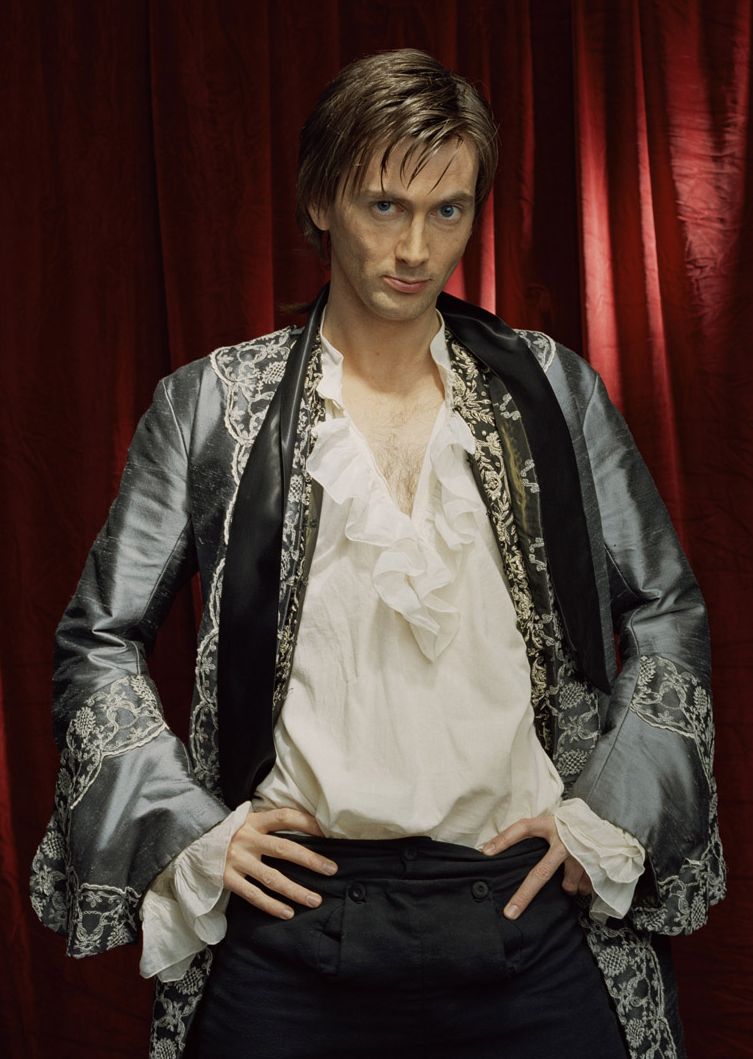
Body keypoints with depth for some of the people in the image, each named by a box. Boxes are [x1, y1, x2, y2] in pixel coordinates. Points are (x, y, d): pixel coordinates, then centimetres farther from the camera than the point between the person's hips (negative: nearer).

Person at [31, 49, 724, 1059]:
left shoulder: (554, 390, 4)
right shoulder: (212, 404, 1)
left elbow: (666, 609, 10)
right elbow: (100, 638, 6)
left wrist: (608, 819, 1)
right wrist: (190, 831, -3)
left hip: (525, 906, 1)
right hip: (295, 915, 0)